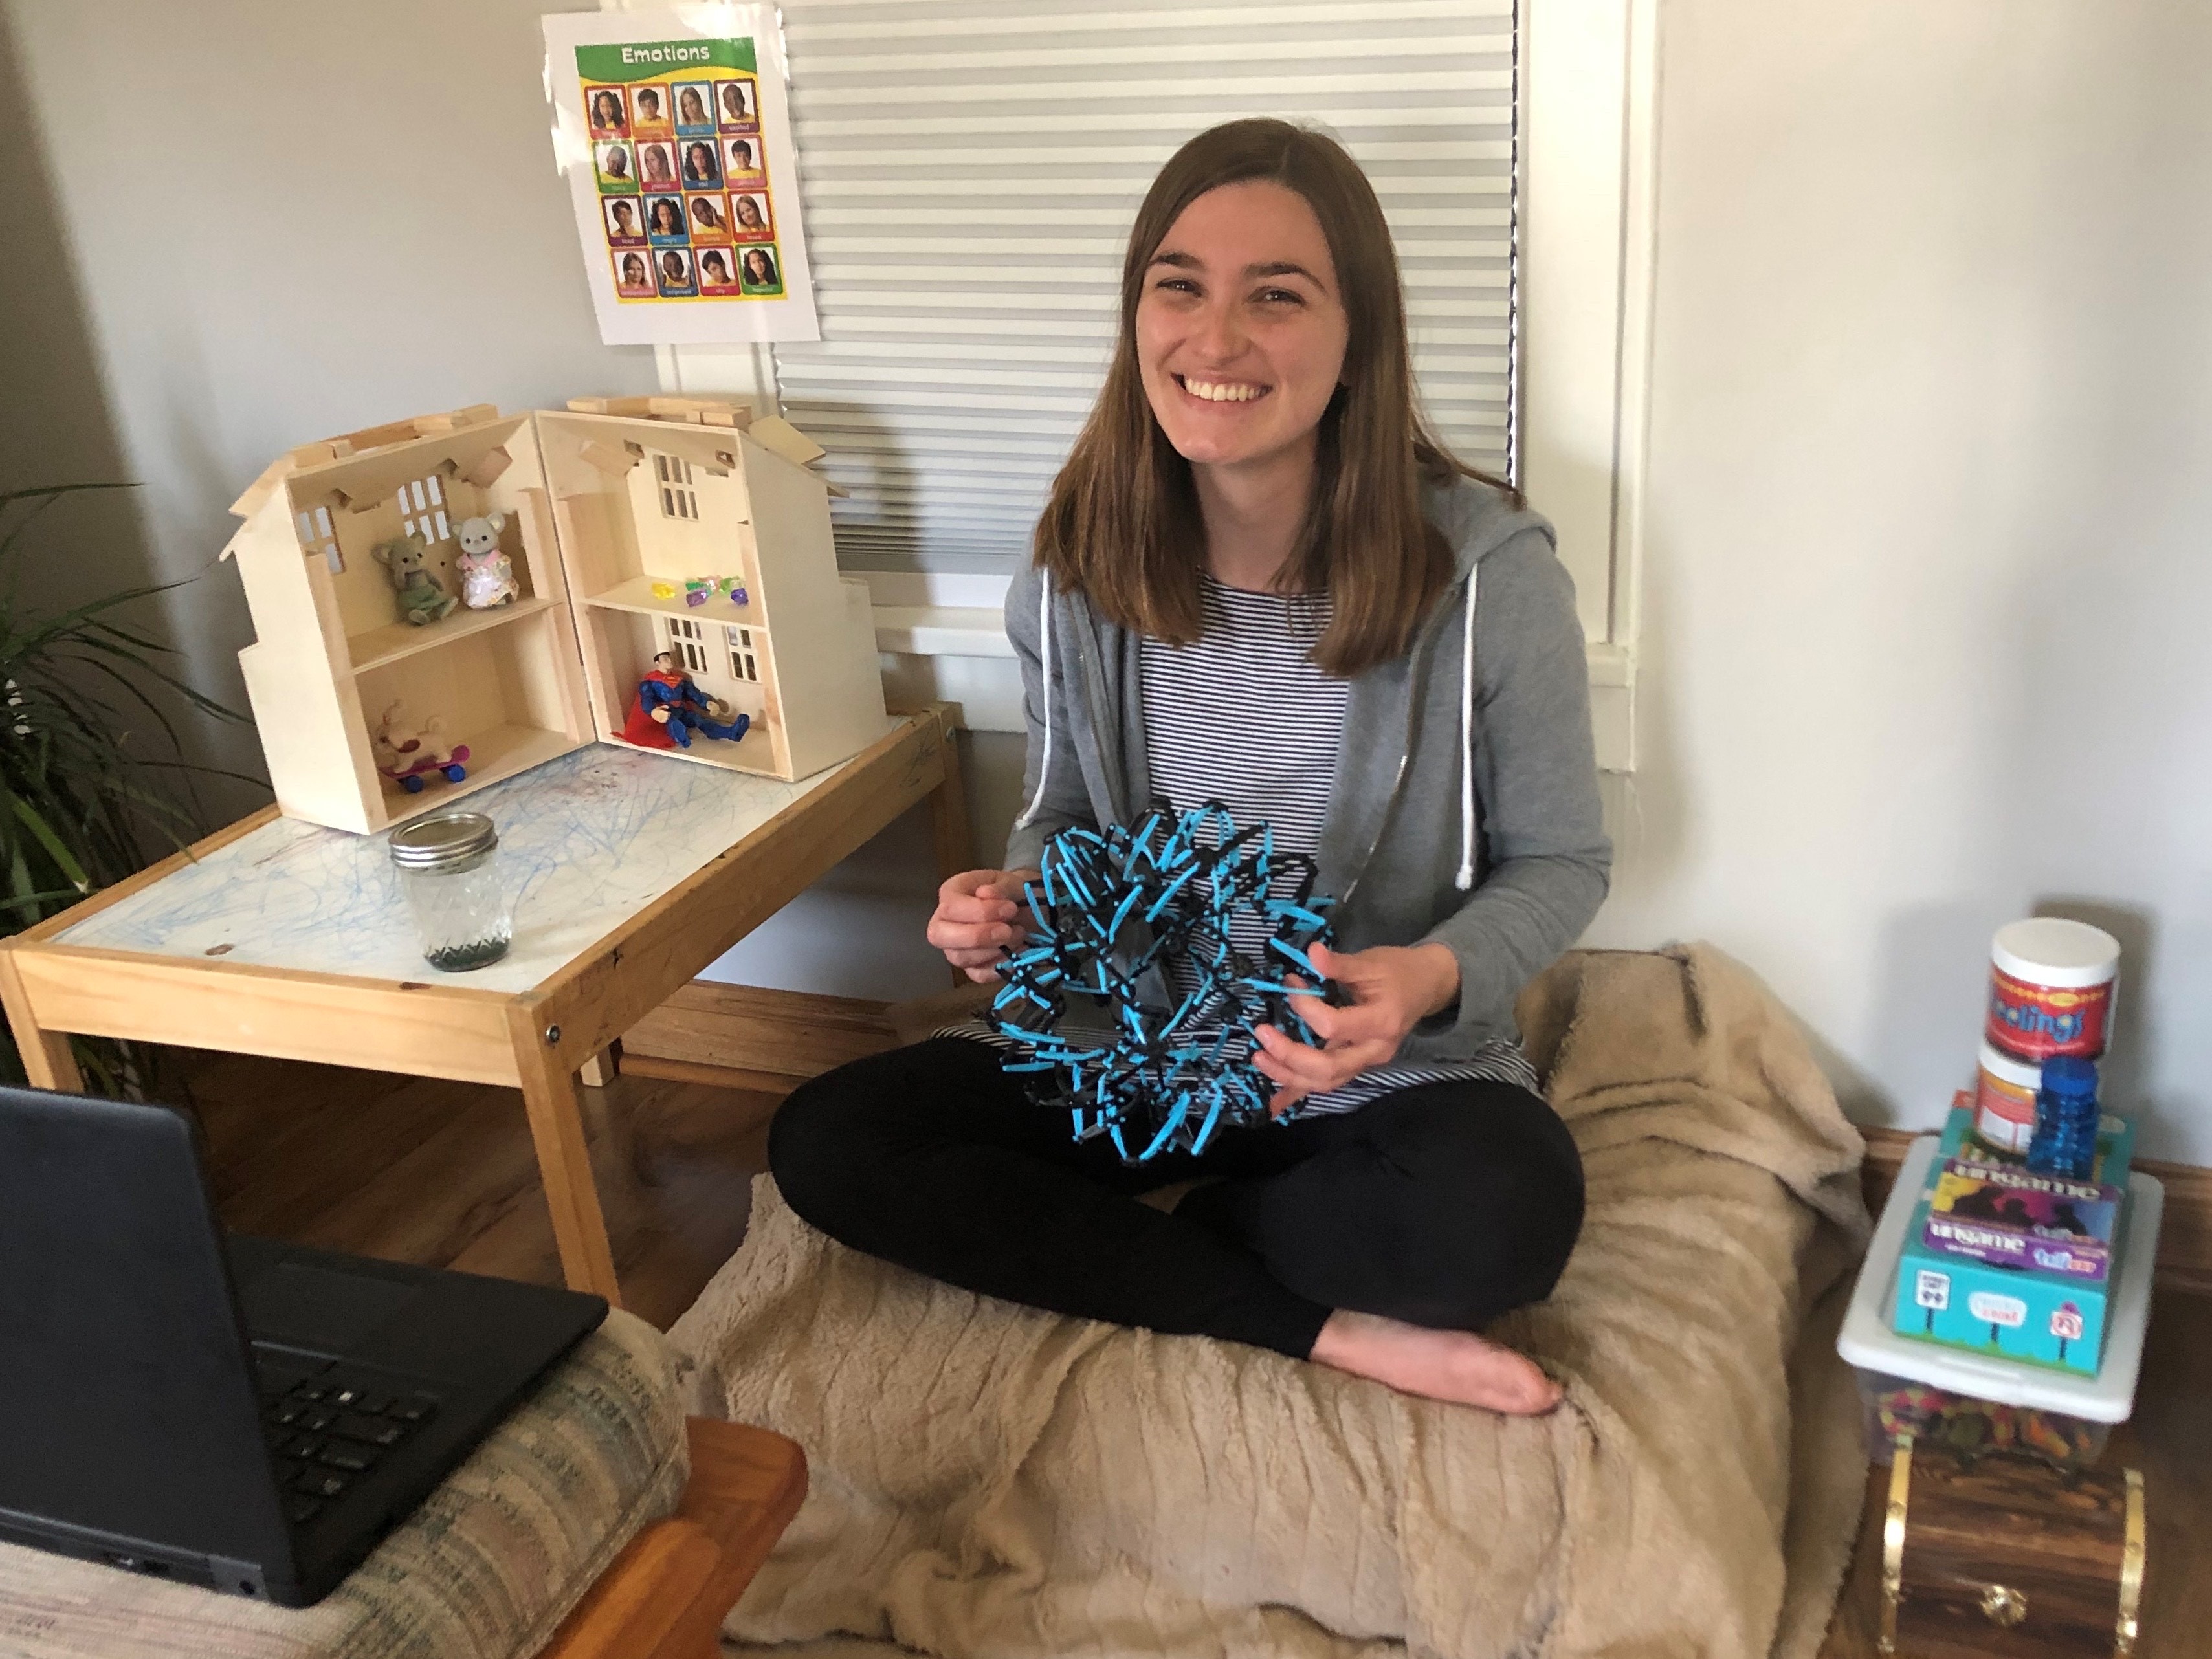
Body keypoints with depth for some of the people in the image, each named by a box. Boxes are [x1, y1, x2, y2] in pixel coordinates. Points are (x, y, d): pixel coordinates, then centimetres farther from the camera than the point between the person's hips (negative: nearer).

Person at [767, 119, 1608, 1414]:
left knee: (1502, 1216, -36)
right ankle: (1327, 1328, -15)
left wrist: (1434, 978, -27)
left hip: (1394, 1073, -3)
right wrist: (1015, 896, -14)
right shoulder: (1077, 572, -7)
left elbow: (1562, 861, -5)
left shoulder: (1487, 570, -17)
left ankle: (1095, 1242, -7)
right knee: (824, 1144, -15)